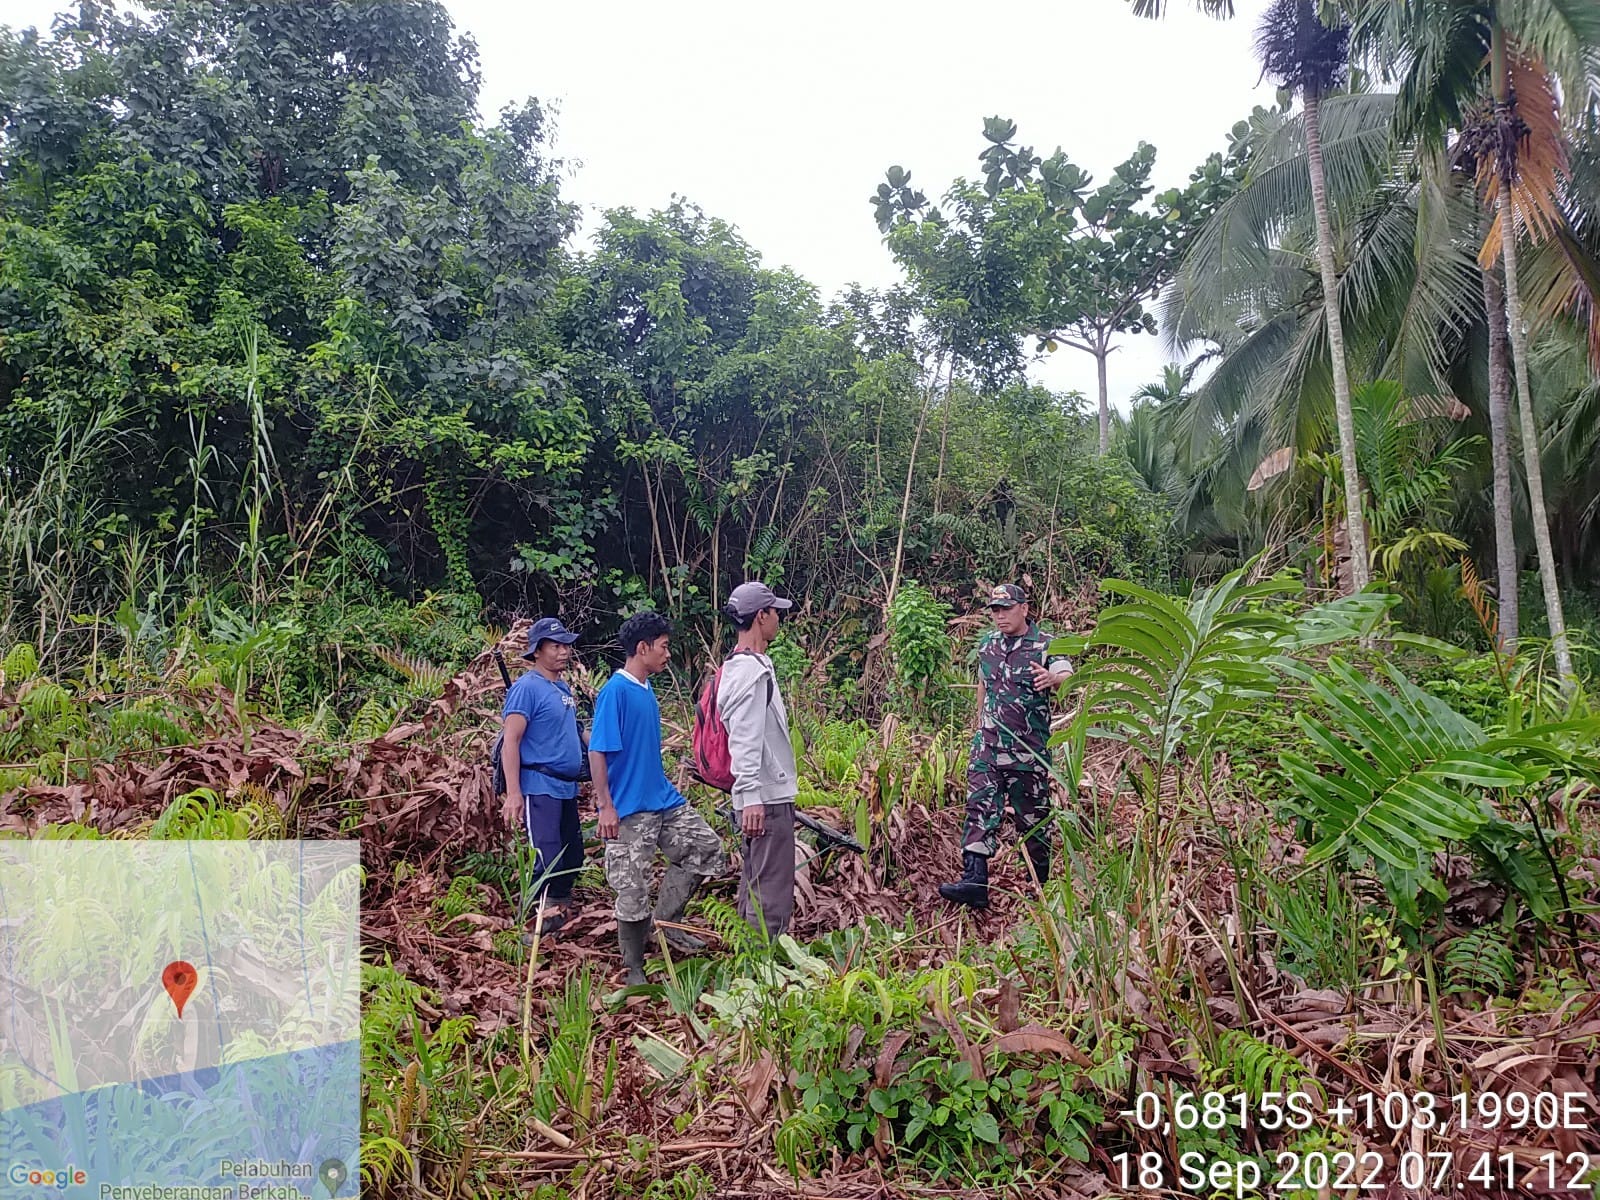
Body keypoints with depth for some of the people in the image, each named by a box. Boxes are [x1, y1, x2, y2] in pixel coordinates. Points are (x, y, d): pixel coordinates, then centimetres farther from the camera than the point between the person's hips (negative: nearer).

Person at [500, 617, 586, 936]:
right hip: (540, 788, -9)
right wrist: (513, 793, -22)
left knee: (572, 857, 14)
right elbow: (511, 741, -17)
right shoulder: (527, 687, -11)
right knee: (547, 859, -11)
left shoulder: (564, 688, 15)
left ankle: (559, 911, 27)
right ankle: (546, 921, -4)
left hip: (567, 788, 9)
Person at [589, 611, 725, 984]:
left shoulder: (647, 690, 11)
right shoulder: (616, 691, -16)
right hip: (629, 810, -9)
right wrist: (606, 806, -21)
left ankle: (666, 921, 17)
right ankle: (634, 971, 14)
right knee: (633, 889, -1)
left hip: (664, 799, 9)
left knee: (707, 847, 7)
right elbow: (597, 751, -18)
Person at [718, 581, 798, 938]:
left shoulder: (749, 664, 15)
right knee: (773, 890, -6)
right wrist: (751, 798, -27)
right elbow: (744, 740, -23)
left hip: (763, 795, 11)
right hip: (766, 798, -11)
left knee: (755, 883, 17)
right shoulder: (752, 670, -17)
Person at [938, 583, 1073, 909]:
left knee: (1033, 817, 6)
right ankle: (975, 882, -13)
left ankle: (1040, 887, 22)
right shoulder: (987, 644, 9)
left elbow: (1067, 677, -26)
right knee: (980, 809, -8)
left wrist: (1052, 679, -50)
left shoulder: (1045, 645, -7)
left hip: (1029, 750, -4)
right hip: (988, 745, 4)